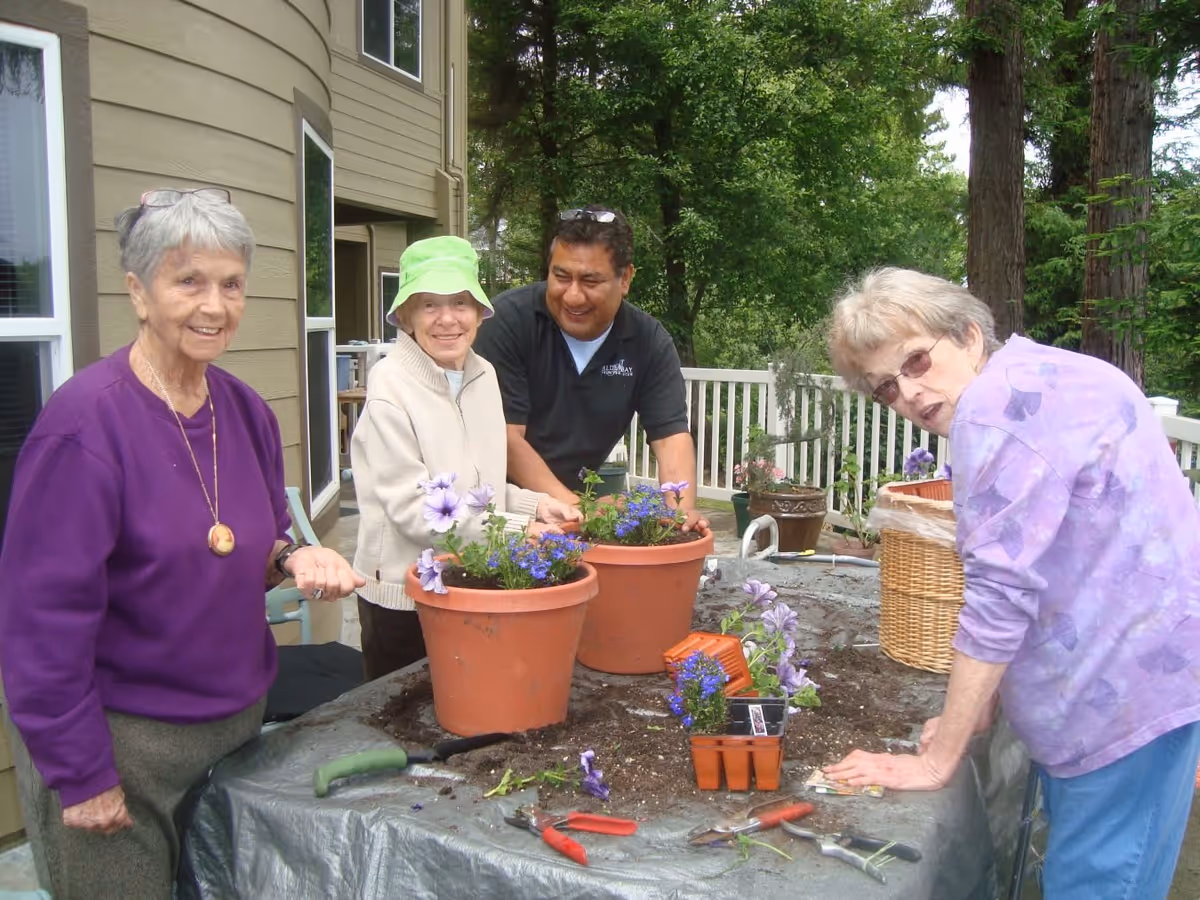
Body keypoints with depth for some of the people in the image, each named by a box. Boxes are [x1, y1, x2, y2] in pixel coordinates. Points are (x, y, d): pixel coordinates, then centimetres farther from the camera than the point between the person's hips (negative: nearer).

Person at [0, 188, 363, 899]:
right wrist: (81, 776, -14)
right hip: (120, 739, -6)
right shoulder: (85, 423, -20)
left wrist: (293, 559, -9)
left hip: (236, 716, 6)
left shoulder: (246, 411, 0)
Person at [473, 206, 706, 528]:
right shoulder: (509, 320, -15)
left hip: (581, 495, 4)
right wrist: (577, 510, -25)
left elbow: (670, 435, -8)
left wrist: (683, 510, -27)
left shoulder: (649, 342, -4)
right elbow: (504, 436, -18)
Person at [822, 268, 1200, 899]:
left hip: (1133, 683, -10)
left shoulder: (1000, 399, -19)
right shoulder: (1036, 378, 13)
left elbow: (999, 592, -22)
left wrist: (937, 760, -13)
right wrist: (982, 709, 14)